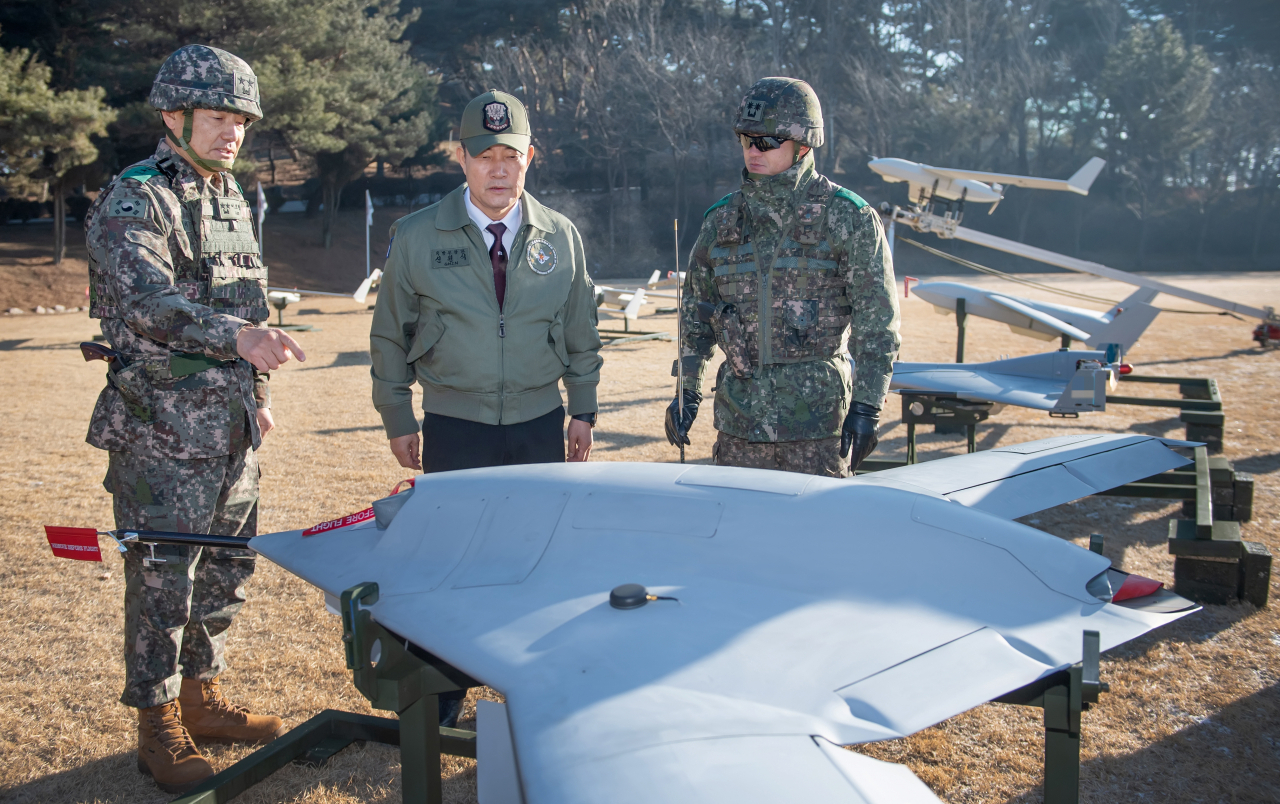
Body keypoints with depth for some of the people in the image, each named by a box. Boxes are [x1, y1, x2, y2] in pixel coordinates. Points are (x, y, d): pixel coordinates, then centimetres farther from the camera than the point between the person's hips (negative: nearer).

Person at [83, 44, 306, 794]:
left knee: (226, 572, 16)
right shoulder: (133, 201, -12)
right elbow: (147, 300, -29)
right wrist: (236, 335, -43)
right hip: (161, 435, -8)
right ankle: (160, 728, 16)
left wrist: (259, 388, 19)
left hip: (232, 430, 8)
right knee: (162, 582, 1)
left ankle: (203, 698, 32)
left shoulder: (233, 199, 14)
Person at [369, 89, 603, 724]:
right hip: (454, 428, -1)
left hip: (539, 427, 2)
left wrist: (582, 410, 11)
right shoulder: (416, 237, -3)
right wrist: (397, 419, 4)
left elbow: (581, 334, 12)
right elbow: (390, 335, 5)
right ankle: (442, 691, 24)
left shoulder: (560, 237, 3)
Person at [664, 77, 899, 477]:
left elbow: (877, 322, -5)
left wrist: (866, 407, -9)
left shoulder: (849, 219, -4)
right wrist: (687, 391, 12)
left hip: (817, 417, -4)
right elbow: (696, 313, 16)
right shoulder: (721, 221, 8)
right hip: (739, 418, 4)